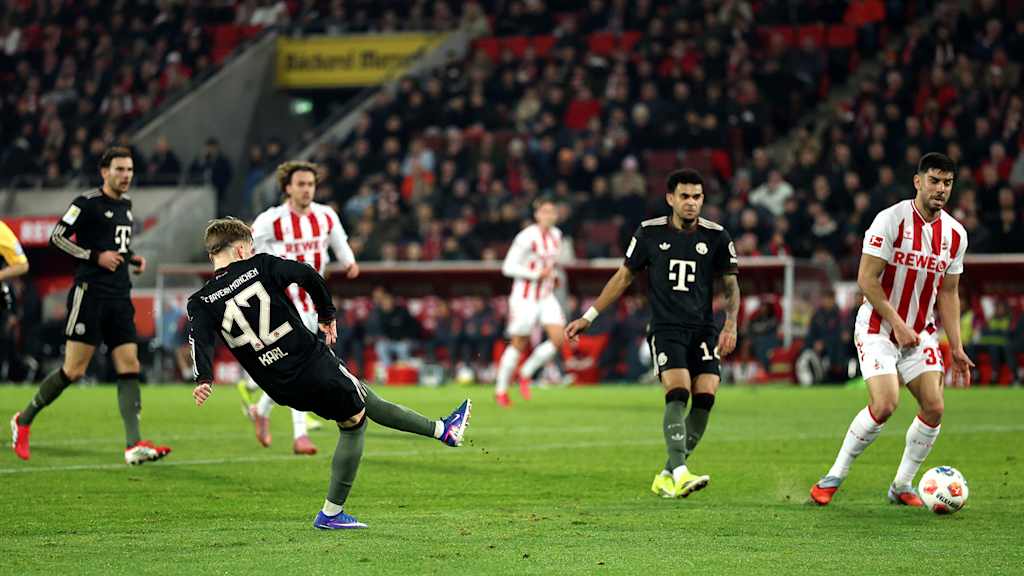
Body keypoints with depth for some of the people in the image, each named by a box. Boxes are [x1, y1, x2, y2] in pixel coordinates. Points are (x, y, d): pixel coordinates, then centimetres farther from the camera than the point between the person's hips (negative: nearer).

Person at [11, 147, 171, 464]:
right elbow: (57, 238, -11)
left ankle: (134, 444, -9)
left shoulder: (125, 204, 17)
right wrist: (96, 257, -16)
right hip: (90, 294, -7)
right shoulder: (87, 203, -8)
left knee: (129, 367, -4)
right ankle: (23, 421, 10)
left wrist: (131, 258, 12)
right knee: (74, 370, -8)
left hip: (119, 297, 7)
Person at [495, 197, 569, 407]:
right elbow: (508, 267, -16)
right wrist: (536, 275, -20)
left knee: (558, 338, -11)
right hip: (525, 296, -6)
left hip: (547, 297, 6)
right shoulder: (527, 237, -16)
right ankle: (501, 389, 19)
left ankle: (526, 373, 9)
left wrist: (554, 274, 6)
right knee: (518, 345, 2)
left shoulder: (556, 235, 6)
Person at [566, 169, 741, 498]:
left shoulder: (716, 236, 4)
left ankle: (667, 477, 3)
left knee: (705, 398, -10)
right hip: (666, 328, -2)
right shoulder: (650, 233, 2)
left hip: (703, 330, 2)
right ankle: (679, 474, -29)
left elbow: (731, 286, 11)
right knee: (678, 393, -22)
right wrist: (588, 317, 10)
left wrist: (730, 325, -5)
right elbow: (624, 277, 11)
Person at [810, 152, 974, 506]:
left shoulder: (955, 234, 4)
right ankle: (834, 477, -3)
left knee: (934, 408, -8)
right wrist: (897, 325, -17)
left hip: (919, 334, 6)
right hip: (877, 328, -6)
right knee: (885, 405, -20)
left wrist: (956, 348, 6)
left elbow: (947, 293, 12)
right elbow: (866, 279, -15)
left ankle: (902, 486, 9)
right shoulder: (891, 220, -14)